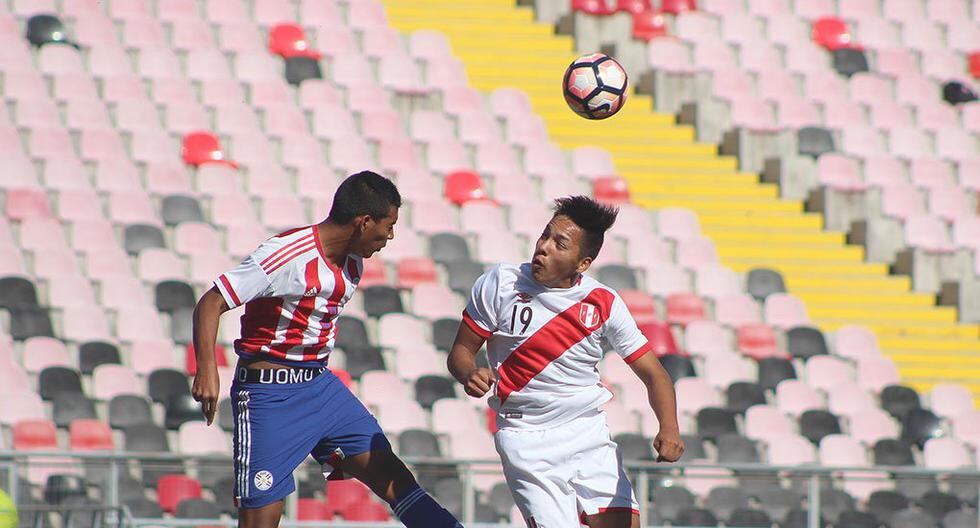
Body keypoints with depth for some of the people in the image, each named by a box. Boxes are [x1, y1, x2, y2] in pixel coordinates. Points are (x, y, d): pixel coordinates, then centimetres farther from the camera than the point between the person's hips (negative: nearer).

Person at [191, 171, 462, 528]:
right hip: (269, 393, -8)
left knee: (388, 474, 0)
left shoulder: (352, 262, 7)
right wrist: (207, 370, -34)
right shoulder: (287, 254, -20)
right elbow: (211, 303, -21)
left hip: (321, 387, 8)